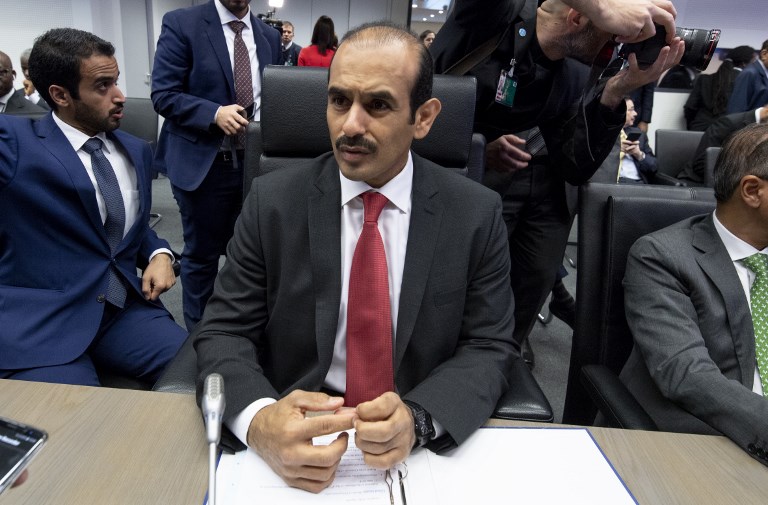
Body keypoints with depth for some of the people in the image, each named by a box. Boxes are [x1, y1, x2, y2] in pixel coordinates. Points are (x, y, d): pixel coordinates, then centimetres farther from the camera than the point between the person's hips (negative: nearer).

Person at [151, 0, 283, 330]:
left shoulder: (270, 37, 8)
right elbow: (163, 95, -10)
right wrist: (215, 114, -24)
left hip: (255, 161, 4)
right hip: (203, 162, -4)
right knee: (201, 256, 10)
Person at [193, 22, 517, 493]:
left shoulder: (477, 214, -5)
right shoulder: (273, 201, -5)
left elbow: (490, 346, -3)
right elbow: (224, 332, -5)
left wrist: (417, 418, -22)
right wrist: (259, 420, -25)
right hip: (297, 431, -1)